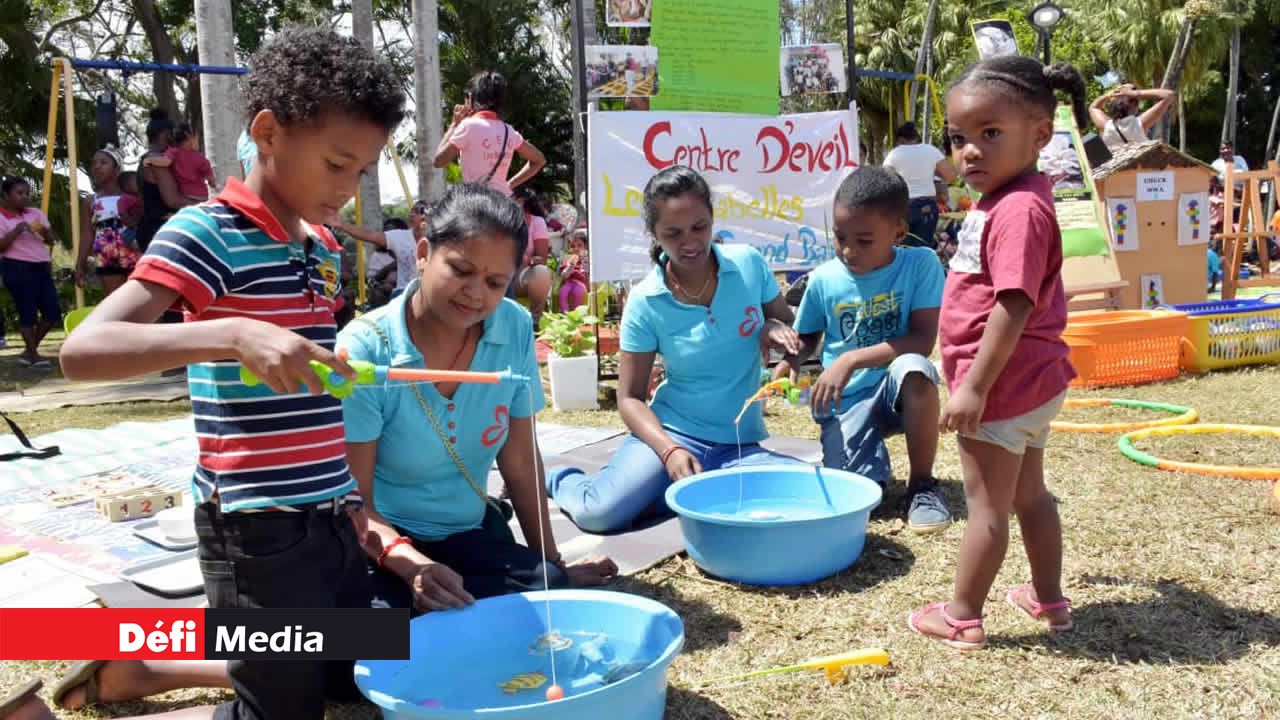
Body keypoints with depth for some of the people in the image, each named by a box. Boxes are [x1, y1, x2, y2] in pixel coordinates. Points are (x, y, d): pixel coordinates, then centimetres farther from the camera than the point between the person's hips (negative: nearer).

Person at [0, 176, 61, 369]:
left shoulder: (36, 213, 13)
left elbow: (51, 240, 12)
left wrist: (45, 232, -9)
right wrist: (16, 230, -20)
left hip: (41, 267, 6)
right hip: (17, 268, -6)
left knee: (53, 312, 4)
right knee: (27, 311, -3)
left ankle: (28, 351, 18)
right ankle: (33, 355, 8)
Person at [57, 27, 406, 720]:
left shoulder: (325, 248, 10)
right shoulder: (207, 233, -13)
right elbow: (83, 349, -24)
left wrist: (351, 492, 17)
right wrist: (233, 334, -36)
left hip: (331, 519, 8)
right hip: (259, 530, -8)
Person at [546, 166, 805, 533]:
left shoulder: (749, 263, -4)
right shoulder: (645, 302, -9)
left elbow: (791, 327, 10)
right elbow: (631, 397, -5)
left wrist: (776, 328, -14)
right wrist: (670, 451, -22)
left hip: (738, 444, 3)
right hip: (671, 433, -2)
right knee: (599, 513, -26)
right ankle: (558, 479, 12)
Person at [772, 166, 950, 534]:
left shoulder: (921, 264, -11)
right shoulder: (823, 279, -4)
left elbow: (923, 340, -19)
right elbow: (807, 337, 11)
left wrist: (851, 360, -26)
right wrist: (790, 361, -12)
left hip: (896, 392, -1)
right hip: (845, 401, 1)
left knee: (915, 369, -37)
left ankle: (921, 484, -13)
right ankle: (873, 453, 20)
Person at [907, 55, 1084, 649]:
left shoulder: (1018, 209, -24)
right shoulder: (1005, 201, 8)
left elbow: (1014, 309, -28)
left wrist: (974, 388, -26)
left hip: (1002, 385, -10)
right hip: (1030, 383, 10)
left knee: (987, 504, 3)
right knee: (1029, 493, 21)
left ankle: (963, 617, 17)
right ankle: (1048, 599, 36)